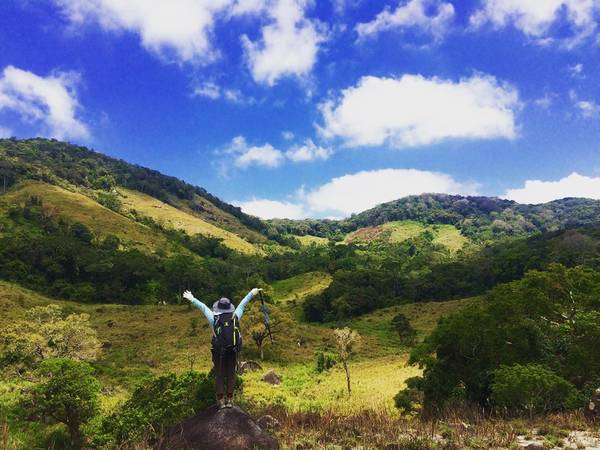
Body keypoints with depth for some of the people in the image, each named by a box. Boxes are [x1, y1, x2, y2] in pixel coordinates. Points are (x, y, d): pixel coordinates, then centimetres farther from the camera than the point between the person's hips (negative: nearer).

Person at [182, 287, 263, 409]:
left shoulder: (214, 318, -11)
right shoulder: (235, 317, -7)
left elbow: (203, 307, 1)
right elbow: (242, 304, 6)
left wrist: (192, 299, 13)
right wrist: (252, 293, 17)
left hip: (218, 352, -1)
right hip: (233, 351, 2)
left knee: (219, 375, 11)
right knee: (231, 374, 12)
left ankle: (221, 400, 14)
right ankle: (229, 399, 16)